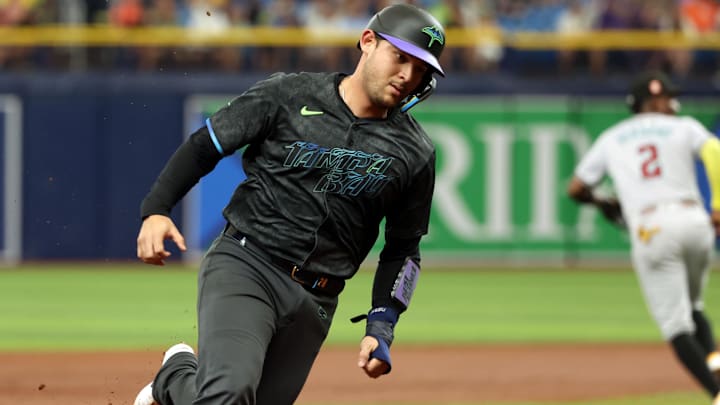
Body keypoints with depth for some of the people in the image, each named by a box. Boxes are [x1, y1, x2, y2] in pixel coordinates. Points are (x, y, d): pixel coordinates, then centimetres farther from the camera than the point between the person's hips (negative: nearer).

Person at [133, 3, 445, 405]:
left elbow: (403, 248, 14)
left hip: (314, 303, 4)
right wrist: (156, 210, -10)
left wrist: (381, 326, 3)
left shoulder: (415, 153, 5)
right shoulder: (287, 96, -2)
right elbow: (204, 146, 4)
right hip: (244, 266, -4)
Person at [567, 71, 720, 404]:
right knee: (692, 308, 22)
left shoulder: (611, 139, 21)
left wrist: (602, 203, 45)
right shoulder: (684, 127, 15)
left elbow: (576, 189, 25)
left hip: (651, 230, -1)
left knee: (675, 324, 0)